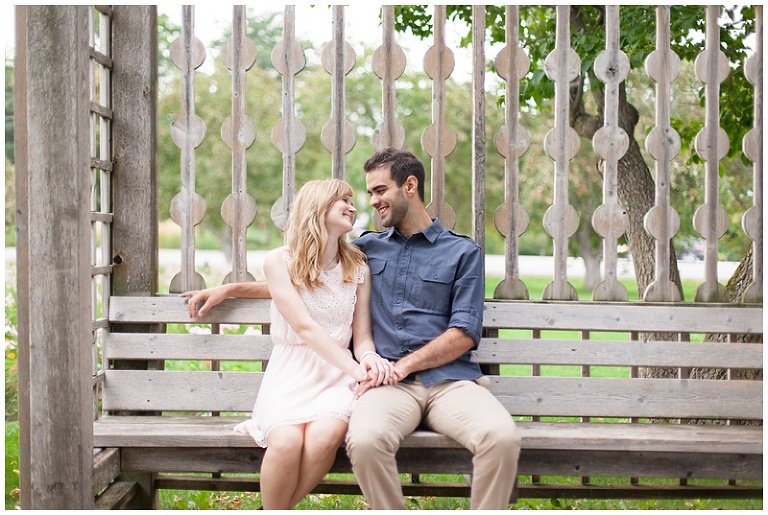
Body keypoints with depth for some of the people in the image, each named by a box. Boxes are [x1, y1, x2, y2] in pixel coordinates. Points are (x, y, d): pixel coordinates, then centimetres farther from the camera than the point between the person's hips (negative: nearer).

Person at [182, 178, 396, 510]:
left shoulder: (358, 268, 11)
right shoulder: (279, 261, 1)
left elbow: (361, 337, 10)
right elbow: (305, 327, -10)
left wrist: (369, 358, -16)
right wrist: (354, 369, -22)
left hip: (337, 374, 2)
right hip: (290, 372, -2)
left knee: (325, 435, -33)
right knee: (287, 441, -34)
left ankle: (281, 507, -11)